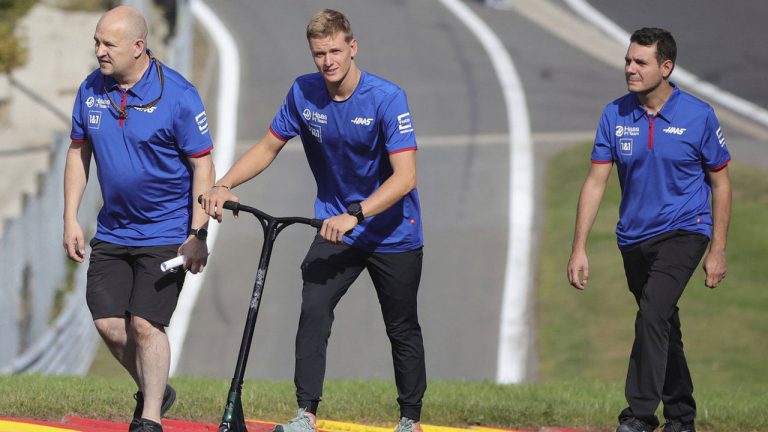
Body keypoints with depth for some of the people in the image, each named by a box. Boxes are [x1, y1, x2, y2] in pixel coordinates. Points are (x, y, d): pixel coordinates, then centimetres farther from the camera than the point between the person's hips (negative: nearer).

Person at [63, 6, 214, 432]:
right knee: (109, 323, 1)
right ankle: (153, 390, 26)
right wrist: (70, 218, 6)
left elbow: (202, 164, -11)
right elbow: (78, 152, 12)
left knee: (145, 324, -10)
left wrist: (197, 234, -15)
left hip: (165, 233, -5)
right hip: (112, 232, 5)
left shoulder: (177, 94, -15)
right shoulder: (91, 90, 0)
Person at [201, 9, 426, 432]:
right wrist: (224, 185, -12)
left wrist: (354, 214, -38)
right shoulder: (304, 93, -7)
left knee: (402, 330, 8)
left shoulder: (387, 98, -21)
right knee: (313, 310, -18)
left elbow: (405, 177, -26)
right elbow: (268, 147, 4)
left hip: (393, 233, -3)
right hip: (335, 227, 3)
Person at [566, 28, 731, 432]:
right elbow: (595, 182, -1)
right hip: (634, 237, 4)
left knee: (652, 316, -23)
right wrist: (578, 248, -6)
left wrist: (717, 251, -4)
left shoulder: (698, 115, -10)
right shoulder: (615, 115, -3)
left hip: (683, 231, -4)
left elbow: (720, 183, -1)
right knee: (663, 328, 16)